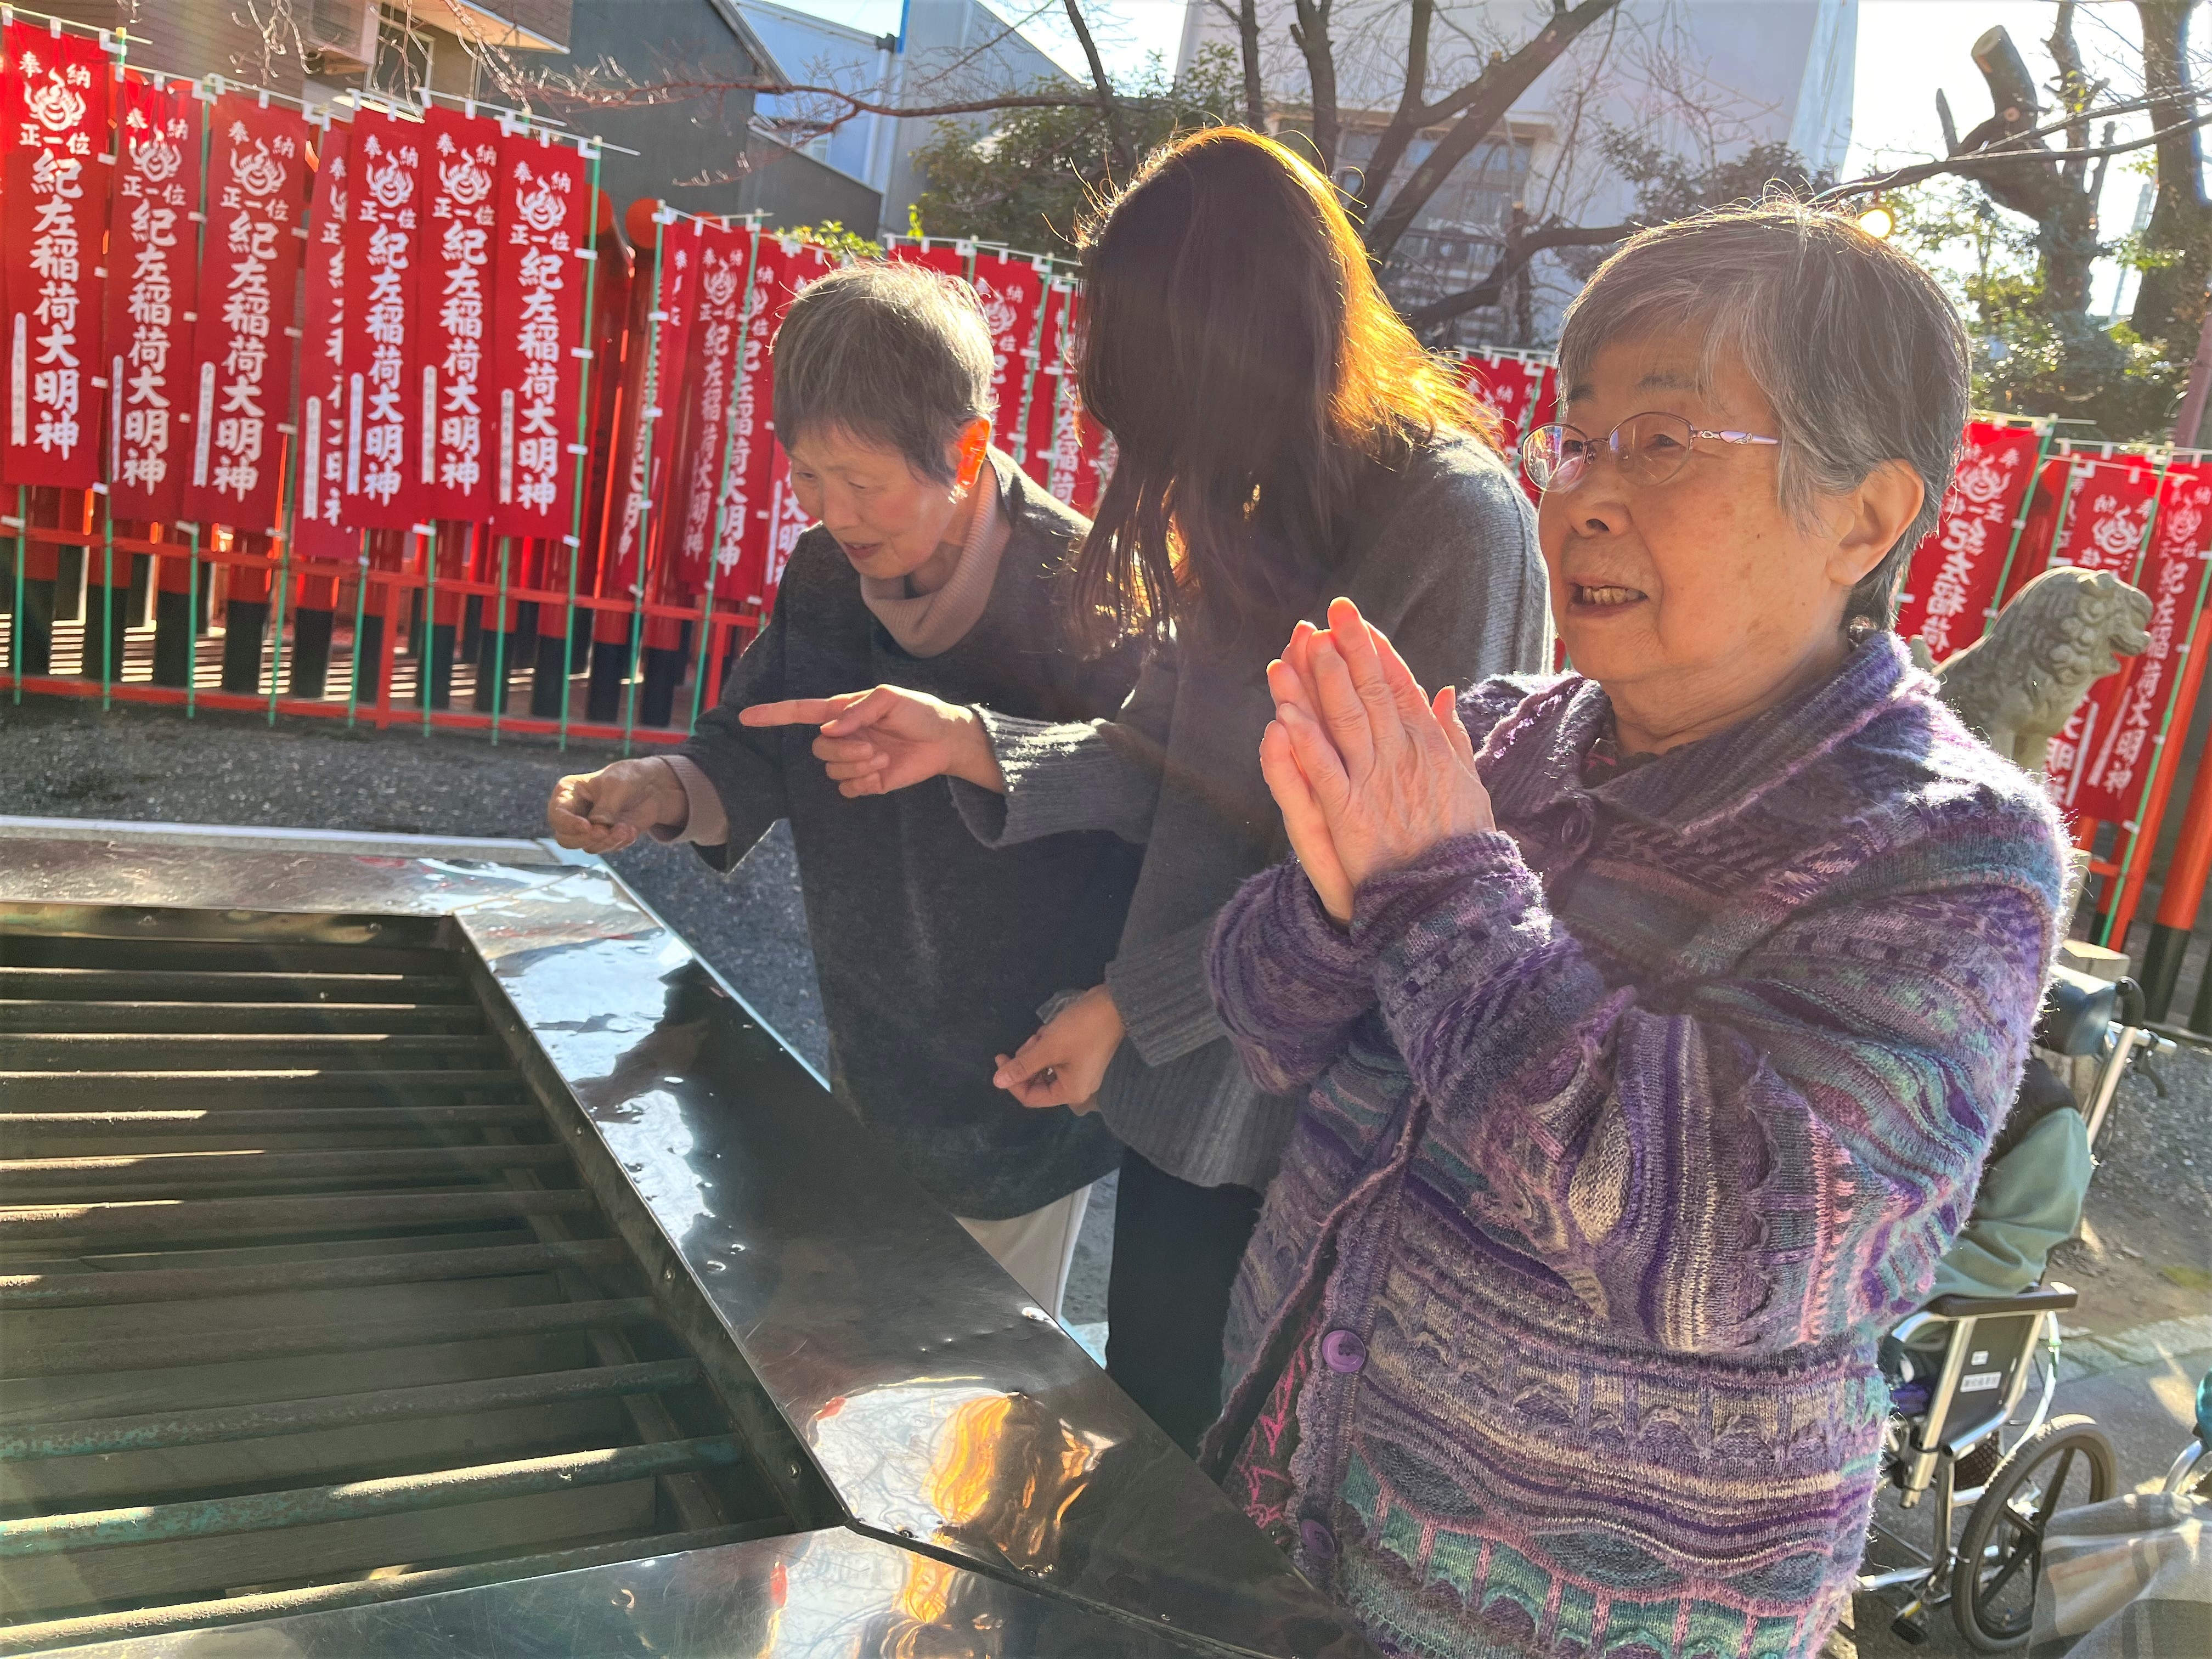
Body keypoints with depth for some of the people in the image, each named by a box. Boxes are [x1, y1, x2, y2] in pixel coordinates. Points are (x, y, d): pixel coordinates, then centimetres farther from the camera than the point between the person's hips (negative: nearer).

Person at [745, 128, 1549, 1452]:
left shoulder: (1457, 522, -20)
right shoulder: (1254, 503, 5)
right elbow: (1168, 763, 7)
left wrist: (1132, 1003, -15)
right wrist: (965, 741, -7)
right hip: (1188, 1086, 7)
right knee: (1146, 1418, 22)